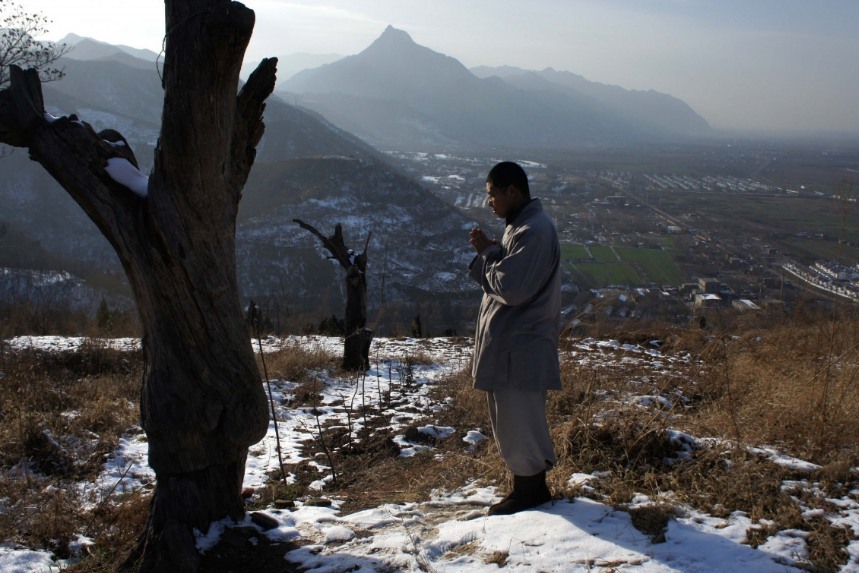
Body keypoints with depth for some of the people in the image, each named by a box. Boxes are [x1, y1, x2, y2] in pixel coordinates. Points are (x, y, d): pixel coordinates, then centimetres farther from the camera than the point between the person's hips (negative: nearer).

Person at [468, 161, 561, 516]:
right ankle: (531, 487, 28)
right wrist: (489, 254, 0)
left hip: (519, 350, -11)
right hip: (505, 344, 11)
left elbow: (512, 288, -25)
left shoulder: (534, 231, -20)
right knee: (510, 421, 17)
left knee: (518, 423, 0)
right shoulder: (520, 226, 15)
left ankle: (529, 490, 14)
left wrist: (487, 252, -13)